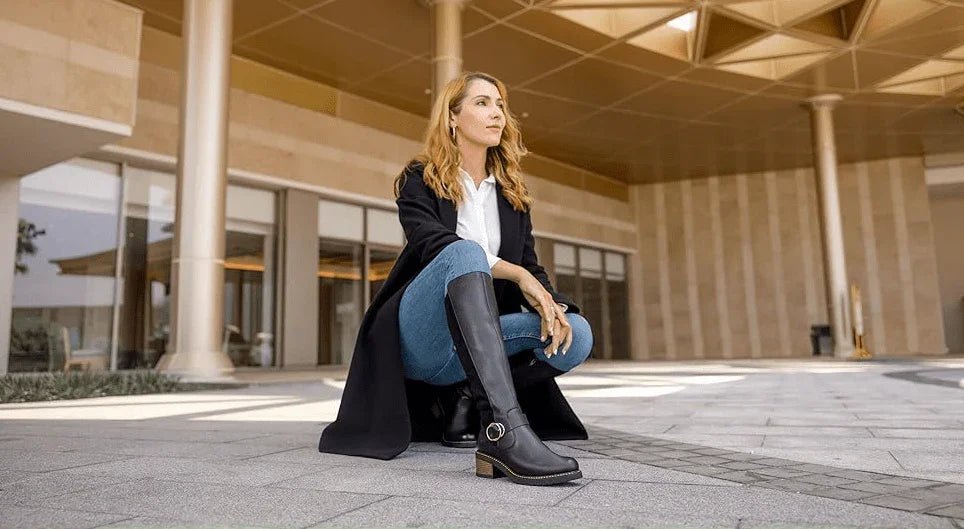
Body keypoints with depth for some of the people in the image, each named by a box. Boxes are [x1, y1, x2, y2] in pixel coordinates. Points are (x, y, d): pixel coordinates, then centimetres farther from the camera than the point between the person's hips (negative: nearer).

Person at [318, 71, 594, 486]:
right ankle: (504, 430, -51)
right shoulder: (419, 180, 3)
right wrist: (515, 273, -26)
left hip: (479, 342, 5)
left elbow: (531, 267, 7)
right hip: (421, 338, -4)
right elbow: (432, 243, -16)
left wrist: (550, 303, -16)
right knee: (465, 252, -35)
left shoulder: (513, 194, 16)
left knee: (576, 334, -21)